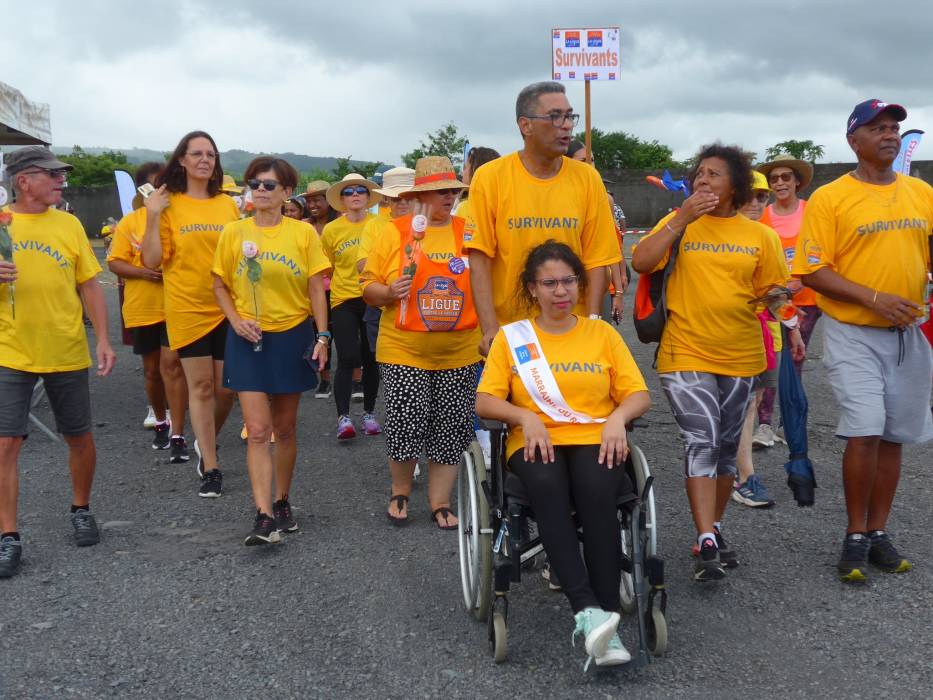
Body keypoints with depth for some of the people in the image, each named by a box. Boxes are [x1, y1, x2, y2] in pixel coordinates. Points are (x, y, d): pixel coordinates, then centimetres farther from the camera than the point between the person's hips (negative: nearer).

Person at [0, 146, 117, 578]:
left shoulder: (69, 224, 2)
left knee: (79, 437, 11)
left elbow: (89, 286, 5)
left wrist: (103, 340, -3)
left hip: (67, 354, 2)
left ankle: (81, 510, 33)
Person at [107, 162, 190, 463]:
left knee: (172, 364, -10)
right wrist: (142, 272, -18)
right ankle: (161, 421, 36)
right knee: (152, 370, 14)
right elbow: (115, 263, -1)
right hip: (143, 309, 2)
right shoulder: (129, 223, 1)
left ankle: (177, 435, -7)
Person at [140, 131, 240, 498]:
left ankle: (206, 443, 34)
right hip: (188, 309, -2)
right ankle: (210, 468, 13)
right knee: (201, 386, 3)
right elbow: (152, 261, -5)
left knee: (226, 387, 6)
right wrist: (152, 217, -15)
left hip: (227, 309, 3)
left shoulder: (228, 204, 6)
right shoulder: (168, 204, -2)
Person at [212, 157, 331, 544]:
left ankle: (282, 503, 27)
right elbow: (220, 285, 7)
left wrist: (322, 336, -6)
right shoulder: (233, 232, 0)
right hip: (250, 339, 0)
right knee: (258, 430, -6)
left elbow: (316, 288, 0)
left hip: (292, 338, 0)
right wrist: (236, 320, -9)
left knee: (284, 428, 11)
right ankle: (264, 516, -6)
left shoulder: (303, 232, -2)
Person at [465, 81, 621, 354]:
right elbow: (480, 259, -7)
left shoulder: (587, 178, 2)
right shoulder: (490, 177, -4)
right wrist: (490, 329, -14)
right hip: (508, 328, -1)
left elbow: (596, 260, 2)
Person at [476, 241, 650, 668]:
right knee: (548, 488, -37)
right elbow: (485, 402, 6)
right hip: (535, 442, 0)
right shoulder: (511, 337, 15)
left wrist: (618, 416, -11)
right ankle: (587, 611, -43)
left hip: (596, 440, 1)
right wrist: (526, 416, -13)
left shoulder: (602, 333, 18)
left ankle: (608, 620, -33)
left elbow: (639, 395, 11)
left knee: (597, 490, -35)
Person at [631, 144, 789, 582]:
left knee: (726, 448, 13)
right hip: (686, 354, -3)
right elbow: (640, 262, -13)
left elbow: (770, 290, 11)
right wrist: (681, 219, -17)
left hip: (740, 357, 3)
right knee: (701, 442, -14)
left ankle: (714, 531, 28)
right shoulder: (678, 223, 2)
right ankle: (707, 545, -13)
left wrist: (777, 296, -11)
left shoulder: (758, 235, 6)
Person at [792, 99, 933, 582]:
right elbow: (811, 271, -10)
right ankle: (855, 537, 5)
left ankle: (878, 532, 22)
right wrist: (874, 298, -17)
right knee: (864, 431, -12)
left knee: (892, 435, 9)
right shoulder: (829, 198, -6)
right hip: (852, 333, -4)